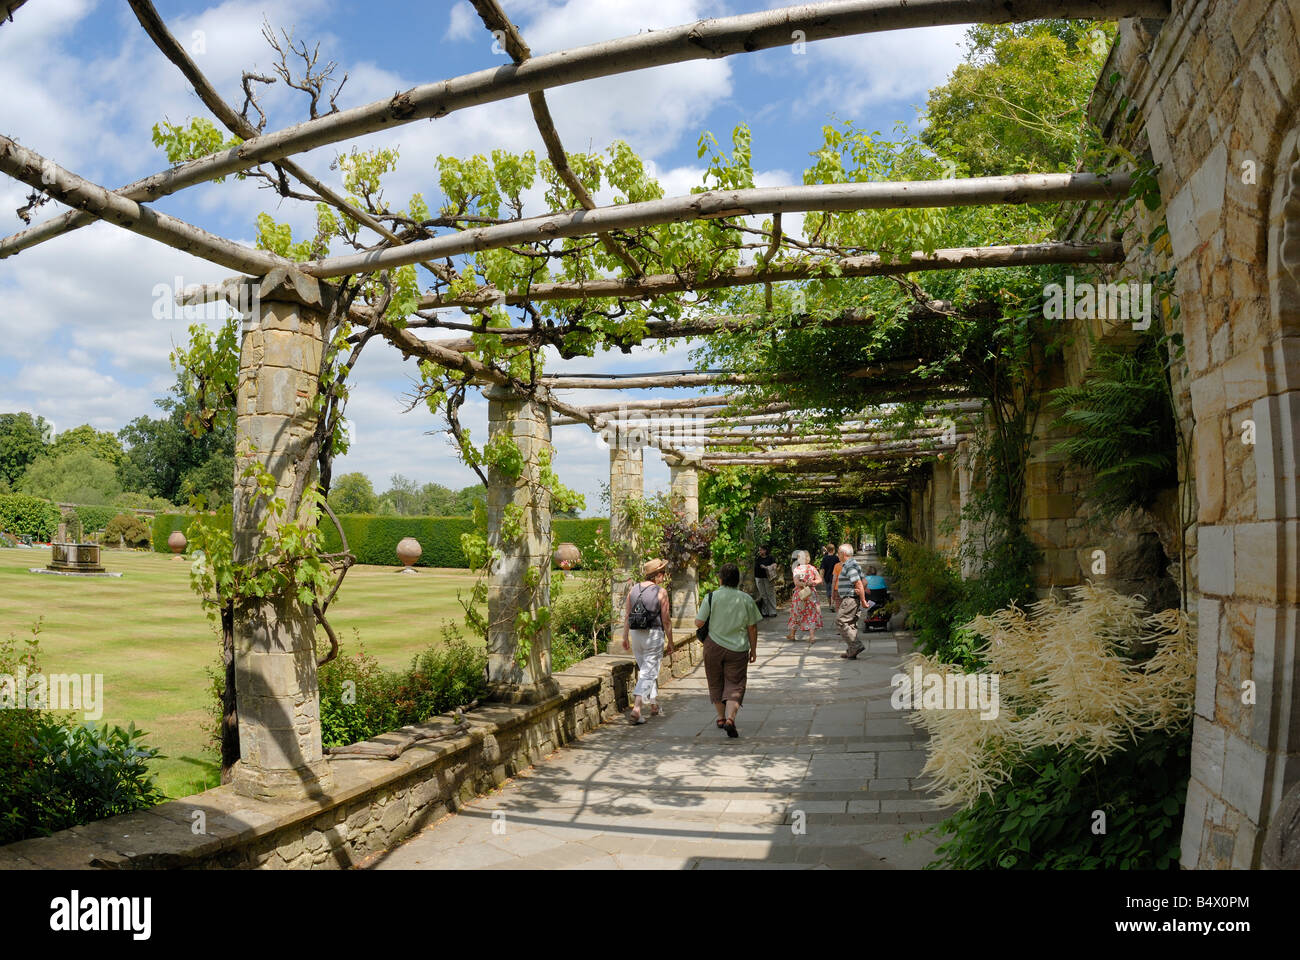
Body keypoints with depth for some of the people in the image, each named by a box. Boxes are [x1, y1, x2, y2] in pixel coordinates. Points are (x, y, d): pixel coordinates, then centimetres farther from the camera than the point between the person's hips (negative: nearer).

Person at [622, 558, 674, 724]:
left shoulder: (633, 590, 4)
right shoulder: (661, 592, -10)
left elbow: (627, 616, 6)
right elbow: (666, 620, -8)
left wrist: (625, 637, 13)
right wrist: (670, 642, 0)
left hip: (635, 634, 5)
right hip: (654, 635, -5)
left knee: (645, 669, 20)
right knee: (649, 672, -1)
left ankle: (654, 705, 28)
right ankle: (636, 708, -12)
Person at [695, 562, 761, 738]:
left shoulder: (711, 597, -9)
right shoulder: (746, 599, -4)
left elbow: (698, 623, -8)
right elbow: (752, 627, 1)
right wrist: (753, 649, 11)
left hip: (714, 646, 0)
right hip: (738, 649, 0)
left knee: (716, 684, 17)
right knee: (735, 685, 4)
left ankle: (721, 718, 28)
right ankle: (730, 718, -15)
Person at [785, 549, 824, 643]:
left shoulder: (797, 569, -9)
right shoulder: (812, 568, 0)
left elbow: (796, 582, -20)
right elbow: (819, 580, 0)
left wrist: (804, 584, -12)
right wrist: (811, 583, -4)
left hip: (799, 593, -2)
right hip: (812, 594, 2)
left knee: (797, 614, 11)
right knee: (812, 614, 7)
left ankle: (792, 634, 23)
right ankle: (812, 635, 1)